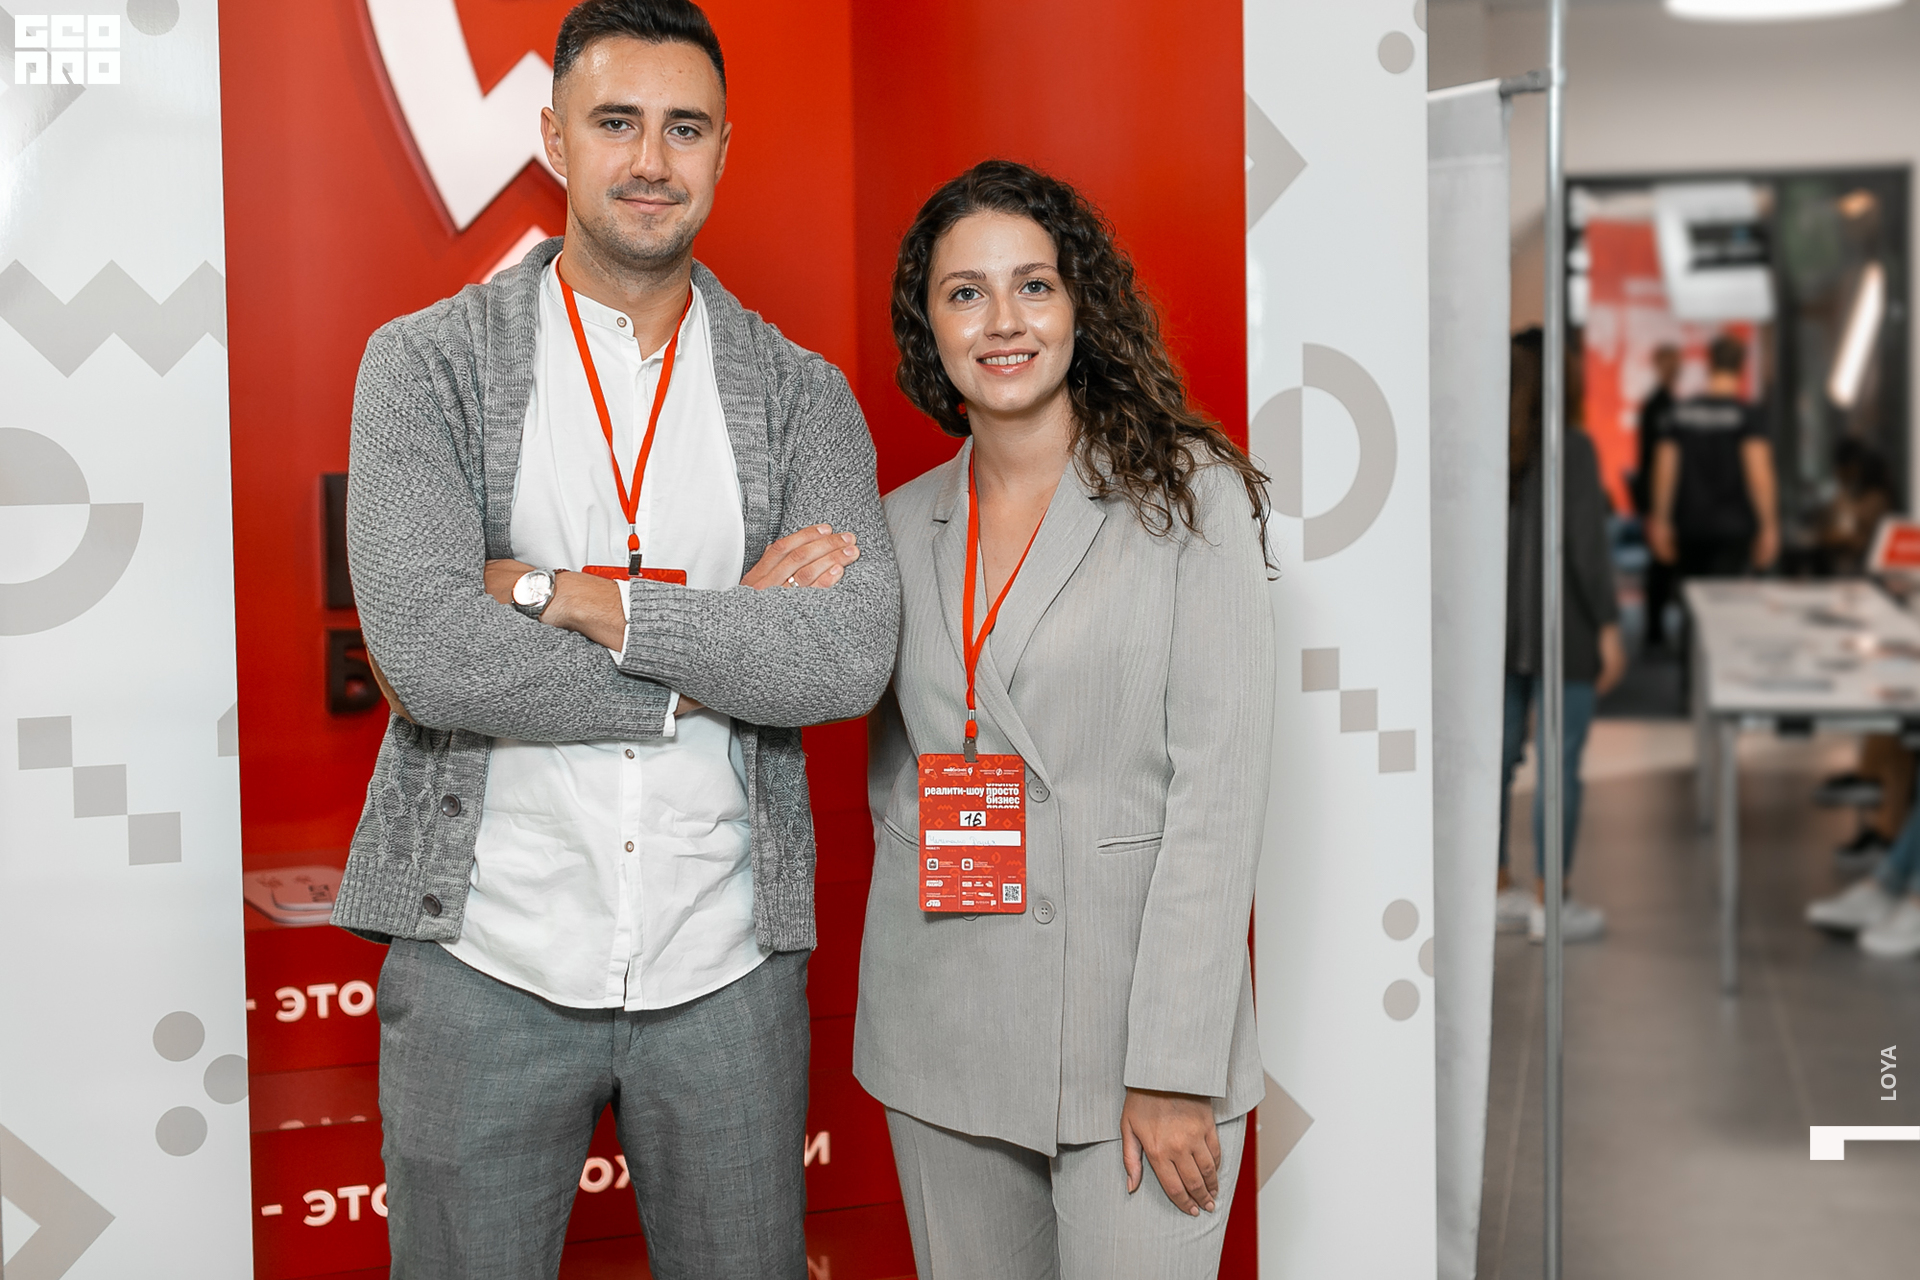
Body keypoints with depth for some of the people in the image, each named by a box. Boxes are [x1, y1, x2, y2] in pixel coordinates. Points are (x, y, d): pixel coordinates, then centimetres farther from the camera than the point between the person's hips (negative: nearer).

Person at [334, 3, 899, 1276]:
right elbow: (429, 651, -17)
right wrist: (728, 638, -13)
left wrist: (571, 594, -17)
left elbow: (853, 656, -12)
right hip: (488, 956, -2)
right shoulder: (425, 364, -2)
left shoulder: (801, 395, 4)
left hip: (724, 966, 2)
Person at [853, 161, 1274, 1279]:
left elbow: (1219, 782, -11)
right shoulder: (906, 525, 9)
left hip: (1135, 1017, -4)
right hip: (943, 1029, 4)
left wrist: (1177, 1068, -15)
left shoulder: (1188, 493, -5)